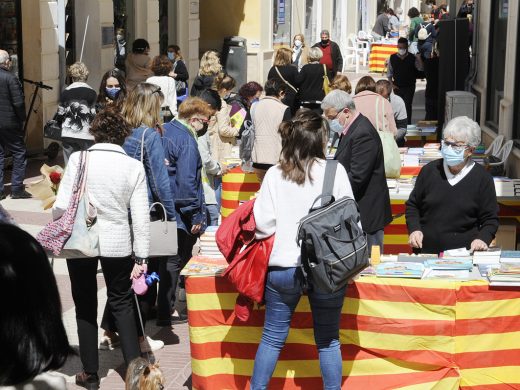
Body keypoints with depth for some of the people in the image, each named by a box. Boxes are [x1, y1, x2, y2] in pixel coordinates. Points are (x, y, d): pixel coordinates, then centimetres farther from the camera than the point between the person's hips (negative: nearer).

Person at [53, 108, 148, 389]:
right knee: (121, 304, 18)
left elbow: (61, 207, -10)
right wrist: (141, 257, 2)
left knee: (86, 307, 14)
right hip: (118, 244, 1)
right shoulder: (134, 167, -5)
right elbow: (141, 217, -6)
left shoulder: (78, 159, -9)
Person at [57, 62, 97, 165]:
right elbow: (94, 115, -5)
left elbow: (60, 115, 6)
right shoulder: (91, 93, -4)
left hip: (68, 136, 2)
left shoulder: (65, 92, 3)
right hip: (86, 136, -2)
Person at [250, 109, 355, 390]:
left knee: (272, 338, 12)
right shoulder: (335, 172, -4)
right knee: (328, 341, 11)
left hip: (283, 268, 1)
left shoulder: (274, 174, -2)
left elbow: (263, 224, -4)